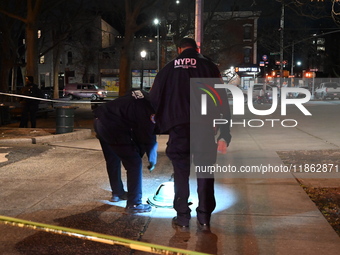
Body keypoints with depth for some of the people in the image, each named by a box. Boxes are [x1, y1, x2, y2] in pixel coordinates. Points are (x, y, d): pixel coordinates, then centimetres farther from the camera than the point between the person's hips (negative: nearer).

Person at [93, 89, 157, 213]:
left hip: (99, 120, 10)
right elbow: (149, 136, -6)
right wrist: (152, 159, 10)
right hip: (113, 127, -10)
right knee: (134, 164, -1)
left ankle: (117, 193, 43)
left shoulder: (141, 94, 13)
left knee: (113, 160, 26)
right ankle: (134, 204, 4)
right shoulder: (149, 108, -12)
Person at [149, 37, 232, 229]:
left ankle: (182, 217, 10)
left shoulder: (169, 69, 12)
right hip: (205, 128, 0)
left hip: (178, 127, 1)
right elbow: (222, 101, 3)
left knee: (181, 172, 8)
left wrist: (162, 124, 21)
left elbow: (154, 99, 12)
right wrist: (225, 134, 3)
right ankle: (204, 217, 12)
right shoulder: (209, 66, 9)